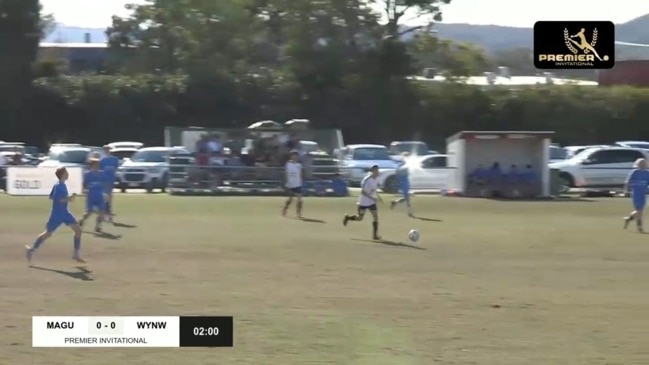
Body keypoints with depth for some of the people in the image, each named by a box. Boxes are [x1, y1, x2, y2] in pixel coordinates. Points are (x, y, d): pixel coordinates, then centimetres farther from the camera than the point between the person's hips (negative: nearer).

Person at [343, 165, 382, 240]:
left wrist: (377, 196, 4)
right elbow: (362, 191, -23)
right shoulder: (367, 180, -22)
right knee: (359, 218, 5)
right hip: (363, 202, -6)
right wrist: (372, 198, -28)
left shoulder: (376, 179, 0)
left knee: (376, 217, -6)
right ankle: (348, 217, 34)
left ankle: (375, 234, 0)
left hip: (372, 202, 6)